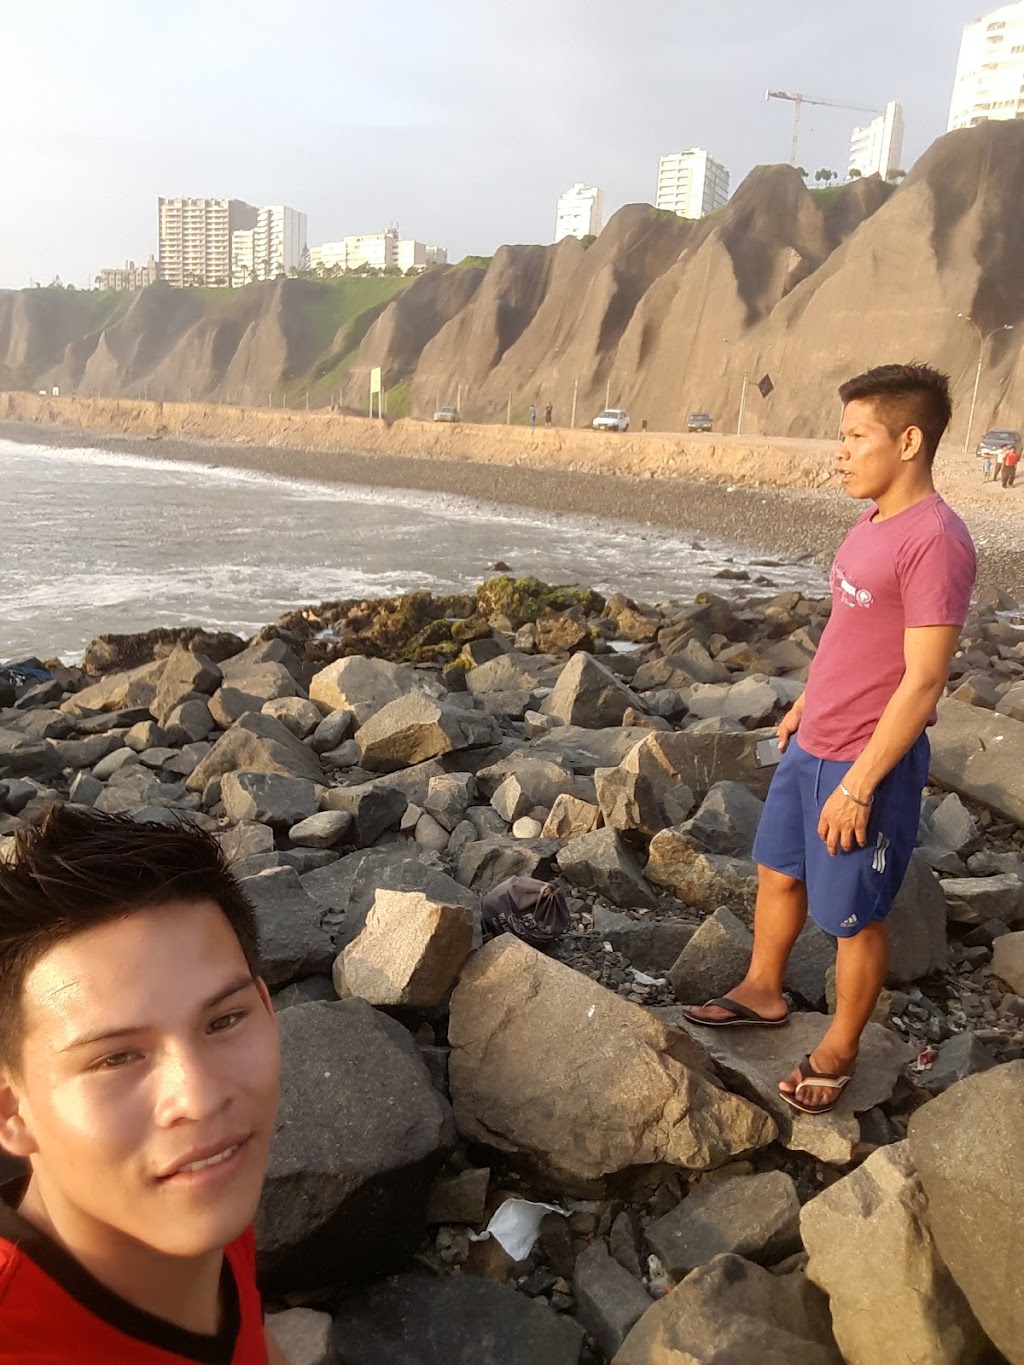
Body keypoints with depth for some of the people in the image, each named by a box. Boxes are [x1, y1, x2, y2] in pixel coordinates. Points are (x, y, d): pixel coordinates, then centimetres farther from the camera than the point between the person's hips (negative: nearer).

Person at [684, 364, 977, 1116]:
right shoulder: (873, 523, 5)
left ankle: (839, 1049, 29)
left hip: (868, 763, -9)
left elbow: (923, 681, -23)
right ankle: (762, 991, 43)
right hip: (812, 748, 9)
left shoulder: (936, 541, -23)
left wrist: (859, 784, -21)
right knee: (777, 872, 22)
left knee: (854, 914, 9)